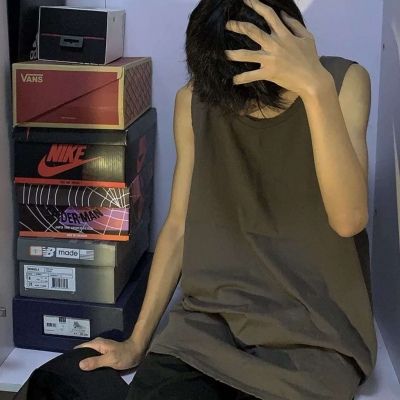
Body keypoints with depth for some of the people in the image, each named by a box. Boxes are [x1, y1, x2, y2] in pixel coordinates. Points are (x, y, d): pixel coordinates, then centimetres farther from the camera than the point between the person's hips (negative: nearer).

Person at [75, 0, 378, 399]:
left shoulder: (344, 81, -9)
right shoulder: (193, 101, -1)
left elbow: (349, 218, -21)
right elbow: (179, 225, 5)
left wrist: (317, 88, -31)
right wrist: (137, 342, 5)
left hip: (312, 330, -1)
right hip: (211, 317, 2)